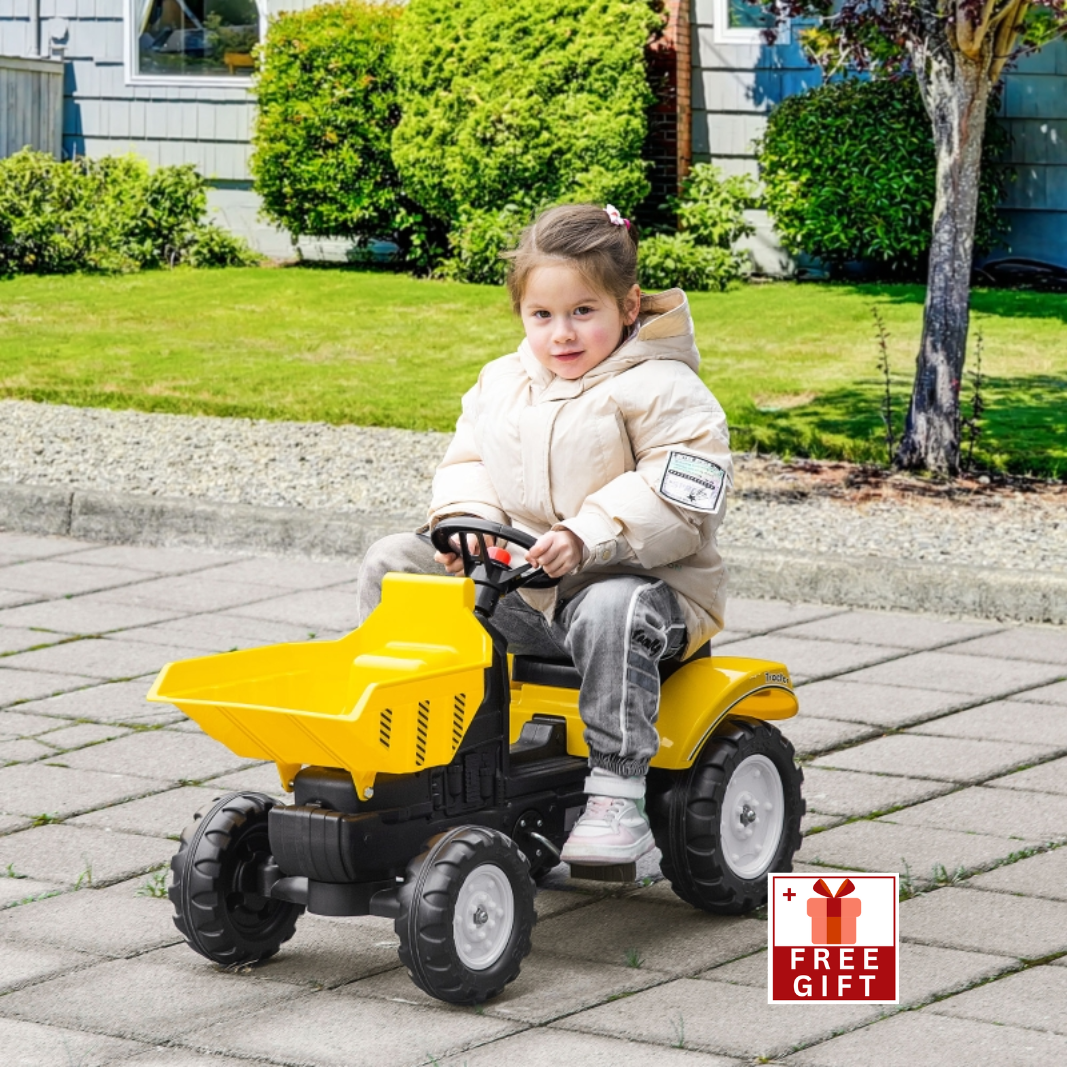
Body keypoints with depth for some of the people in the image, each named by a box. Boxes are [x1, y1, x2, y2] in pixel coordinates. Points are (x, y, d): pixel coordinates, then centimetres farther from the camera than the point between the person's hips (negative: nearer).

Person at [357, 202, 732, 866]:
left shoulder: (660, 389, -10)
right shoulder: (503, 383, 13)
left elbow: (683, 495, -20)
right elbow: (468, 461, 19)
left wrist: (588, 538, -30)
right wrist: (466, 523, -5)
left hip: (636, 581, -7)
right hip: (516, 590, 7)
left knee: (610, 613, -42)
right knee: (393, 565, -1)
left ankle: (617, 795, -39)